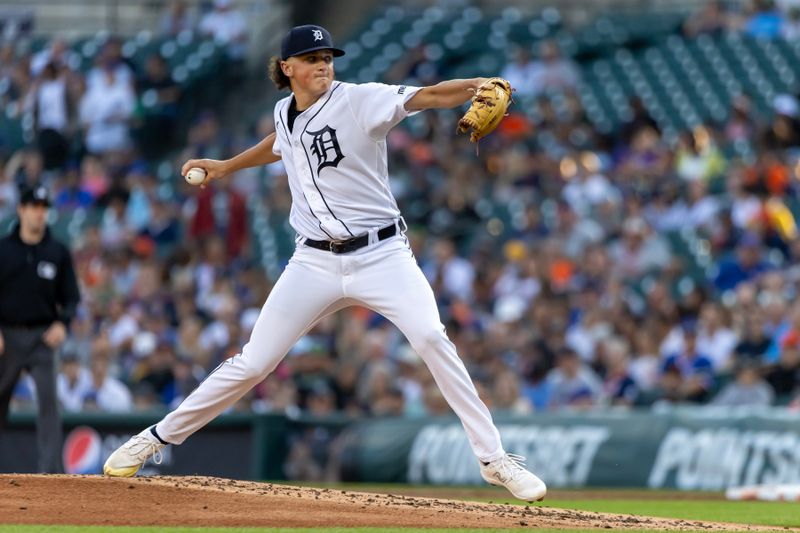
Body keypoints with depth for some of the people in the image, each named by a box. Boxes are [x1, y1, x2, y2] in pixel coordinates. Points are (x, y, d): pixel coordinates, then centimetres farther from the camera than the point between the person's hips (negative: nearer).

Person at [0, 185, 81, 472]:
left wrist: (62, 323, -11)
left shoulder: (58, 252, 6)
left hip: (42, 337, 0)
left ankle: (52, 471, -15)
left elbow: (71, 297, 8)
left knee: (49, 401, -13)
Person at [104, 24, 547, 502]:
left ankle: (494, 458, -18)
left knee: (432, 339, -25)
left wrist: (480, 86, -44)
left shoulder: (360, 101, -11)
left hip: (381, 255, -4)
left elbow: (428, 96, -27)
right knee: (252, 364, 4)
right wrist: (226, 167, 32)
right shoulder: (285, 113, 6)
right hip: (315, 262, 4)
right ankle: (158, 439, 20)